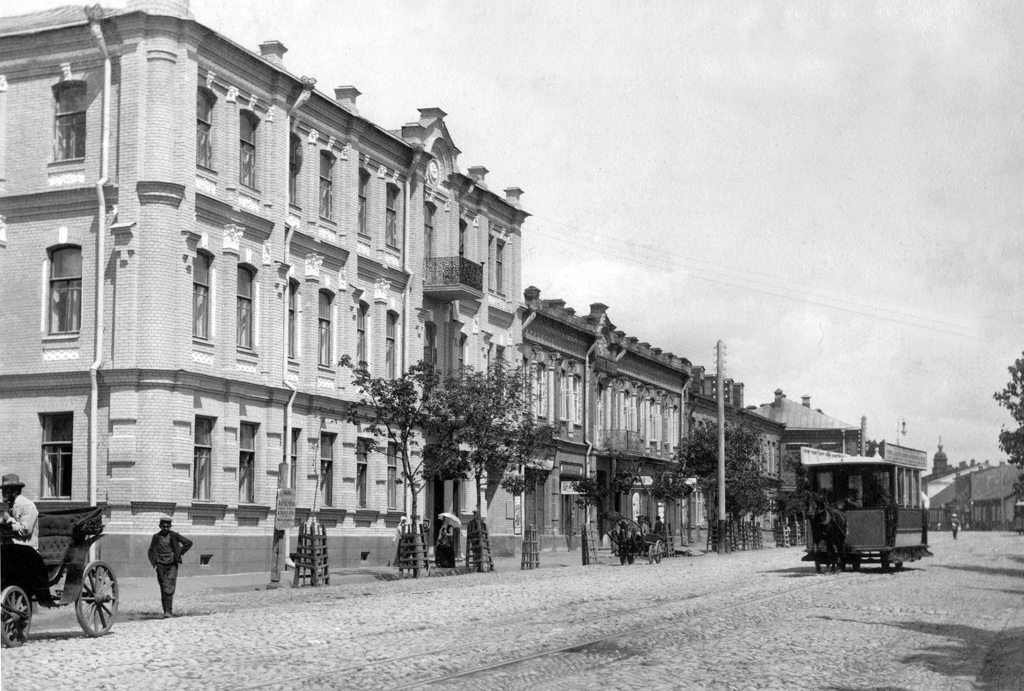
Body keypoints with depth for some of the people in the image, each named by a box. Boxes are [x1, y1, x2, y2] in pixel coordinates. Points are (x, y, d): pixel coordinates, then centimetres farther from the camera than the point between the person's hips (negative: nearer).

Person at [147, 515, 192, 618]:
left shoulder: (174, 535, 0)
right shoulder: (156, 537, 4)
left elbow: (189, 542, 4)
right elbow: (151, 551, 17)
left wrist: (180, 553, 0)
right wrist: (154, 562, 4)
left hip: (172, 565, -2)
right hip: (160, 566, 2)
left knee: (169, 589, -13)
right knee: (163, 589, 2)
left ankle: (168, 611, -17)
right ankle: (166, 611, 10)